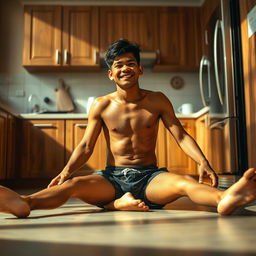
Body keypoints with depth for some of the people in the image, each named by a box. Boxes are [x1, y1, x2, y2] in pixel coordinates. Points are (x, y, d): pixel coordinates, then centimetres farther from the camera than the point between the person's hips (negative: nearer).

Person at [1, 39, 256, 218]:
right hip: (113, 177, 1)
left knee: (185, 182, -33)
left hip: (150, 177, -1)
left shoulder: (157, 101, 3)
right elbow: (86, 146, 3)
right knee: (74, 184, -28)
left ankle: (225, 198, -61)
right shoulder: (101, 106, 3)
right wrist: (66, 171, -15)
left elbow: (181, 135, 0)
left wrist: (202, 162, -18)